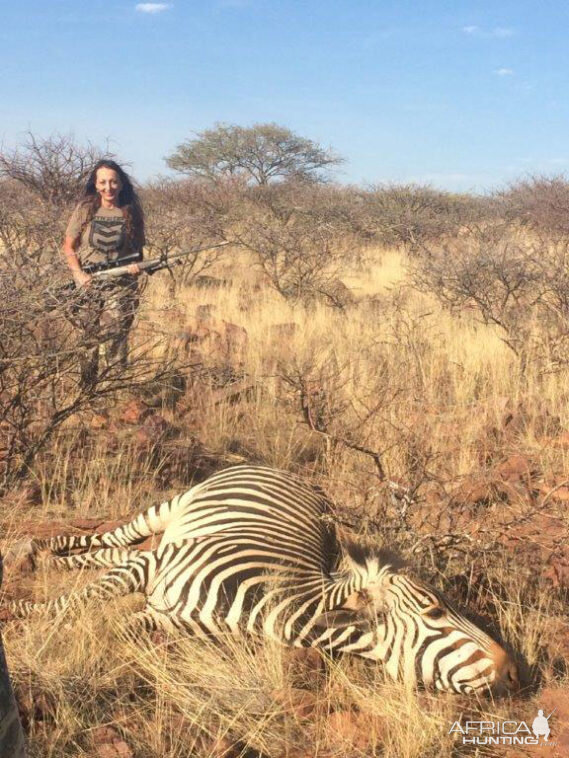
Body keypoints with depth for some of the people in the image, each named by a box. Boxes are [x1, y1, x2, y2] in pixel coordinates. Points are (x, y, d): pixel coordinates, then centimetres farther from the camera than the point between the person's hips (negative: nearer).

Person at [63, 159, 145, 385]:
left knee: (114, 339, -12)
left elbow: (138, 248, 14)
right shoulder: (85, 209, 1)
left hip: (121, 285, 0)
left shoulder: (131, 212, 5)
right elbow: (68, 247, 5)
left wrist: (136, 265, -7)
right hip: (88, 285, 1)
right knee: (90, 341, 6)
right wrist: (79, 274, -9)